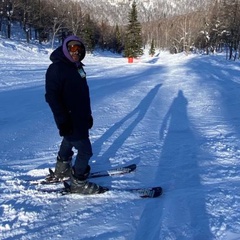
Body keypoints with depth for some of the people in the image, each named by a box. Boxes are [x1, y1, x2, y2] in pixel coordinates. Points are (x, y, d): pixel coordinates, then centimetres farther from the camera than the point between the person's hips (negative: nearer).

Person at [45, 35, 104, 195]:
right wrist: (62, 120, -26)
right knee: (85, 150, -5)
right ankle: (78, 183, 10)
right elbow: (51, 96, -22)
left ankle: (62, 169, 44)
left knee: (69, 142, 24)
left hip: (80, 117, 9)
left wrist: (88, 114, 18)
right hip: (70, 120, -9)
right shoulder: (56, 68, -17)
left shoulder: (77, 67, 10)